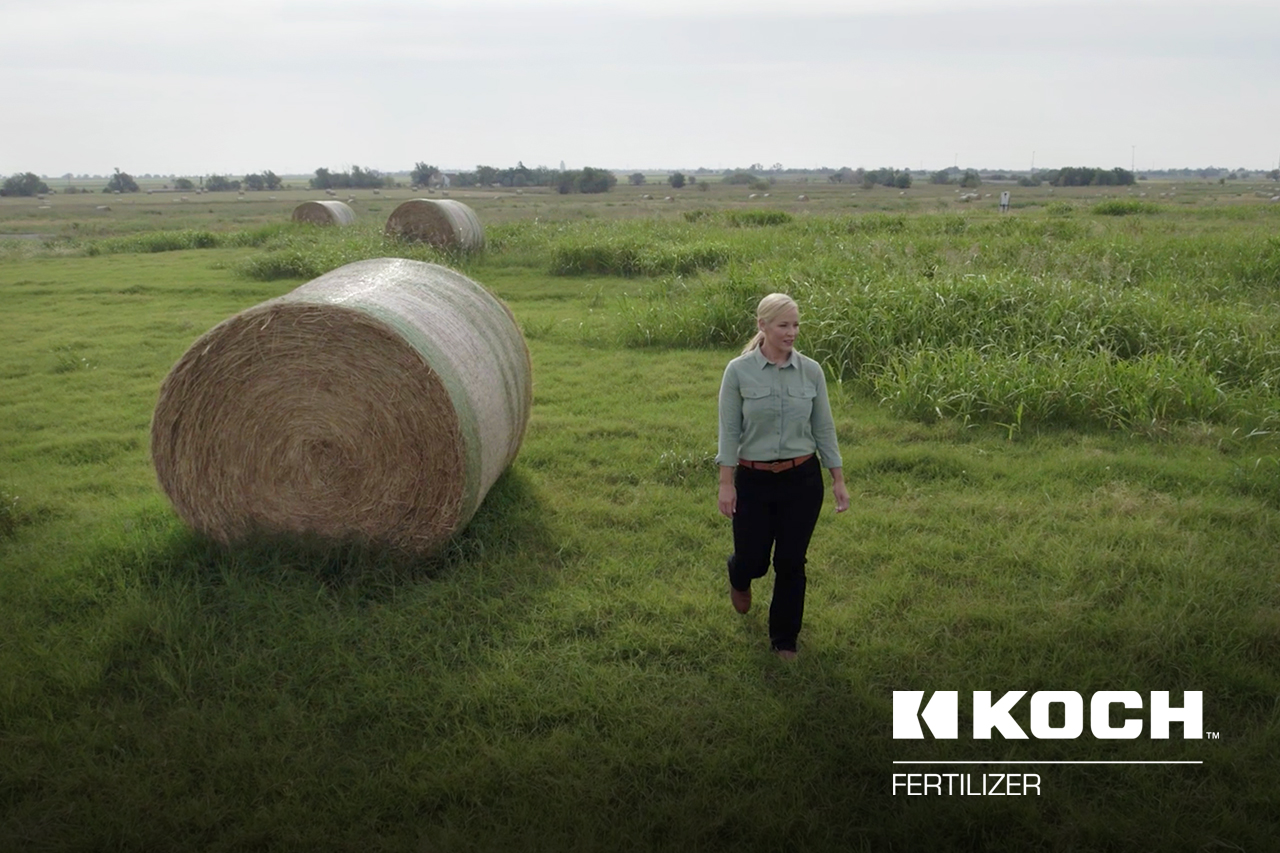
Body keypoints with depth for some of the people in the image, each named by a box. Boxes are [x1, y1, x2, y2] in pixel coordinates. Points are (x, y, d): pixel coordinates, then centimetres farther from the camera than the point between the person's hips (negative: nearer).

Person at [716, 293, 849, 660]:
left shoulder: (811, 371, -2)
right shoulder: (738, 371, -9)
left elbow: (824, 429, 3)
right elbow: (729, 432, -7)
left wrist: (838, 480, 2)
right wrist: (726, 484, -10)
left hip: (802, 478, 2)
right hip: (754, 480, -2)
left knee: (791, 563, 5)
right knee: (753, 560, 7)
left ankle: (784, 639, 24)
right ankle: (739, 578, 46)